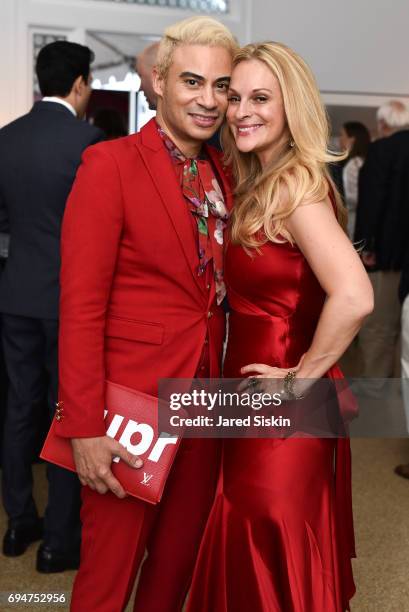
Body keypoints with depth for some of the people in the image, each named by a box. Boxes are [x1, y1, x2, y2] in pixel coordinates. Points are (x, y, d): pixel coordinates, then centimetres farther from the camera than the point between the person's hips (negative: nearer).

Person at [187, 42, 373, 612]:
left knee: (272, 562, 9)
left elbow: (354, 296, -32)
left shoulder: (295, 184, -20)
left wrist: (303, 377, -20)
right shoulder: (256, 184, 9)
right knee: (256, 553, 23)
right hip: (257, 395, 9)